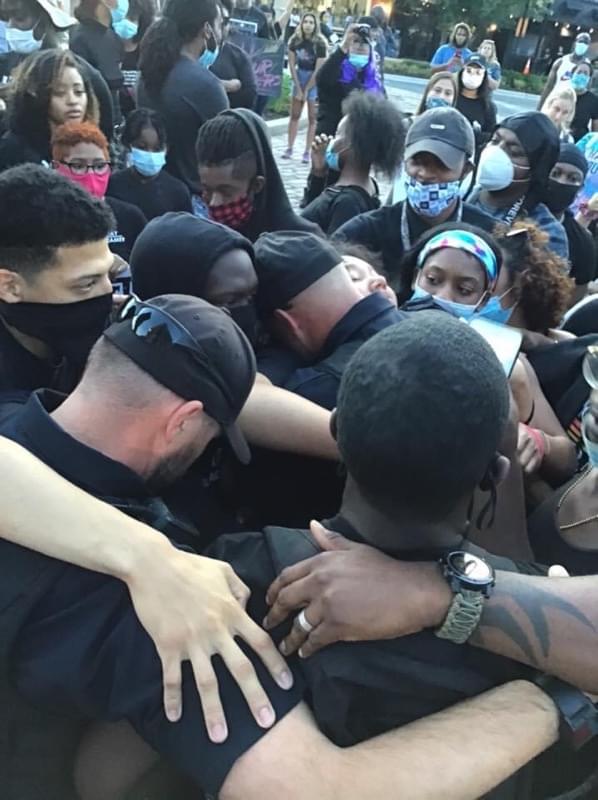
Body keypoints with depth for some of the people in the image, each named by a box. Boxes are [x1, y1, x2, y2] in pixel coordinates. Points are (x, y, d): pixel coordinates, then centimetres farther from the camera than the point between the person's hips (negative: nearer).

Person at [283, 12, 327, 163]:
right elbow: (292, 65, -4)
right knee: (294, 115, 6)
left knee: (312, 118, -1)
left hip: (315, 80, -4)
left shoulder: (319, 44, -16)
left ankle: (307, 152, 1)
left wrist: (306, 90, -13)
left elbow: (318, 70, -16)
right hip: (299, 76, 4)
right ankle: (289, 148, 11)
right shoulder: (295, 40, -6)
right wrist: (298, 88, -8)